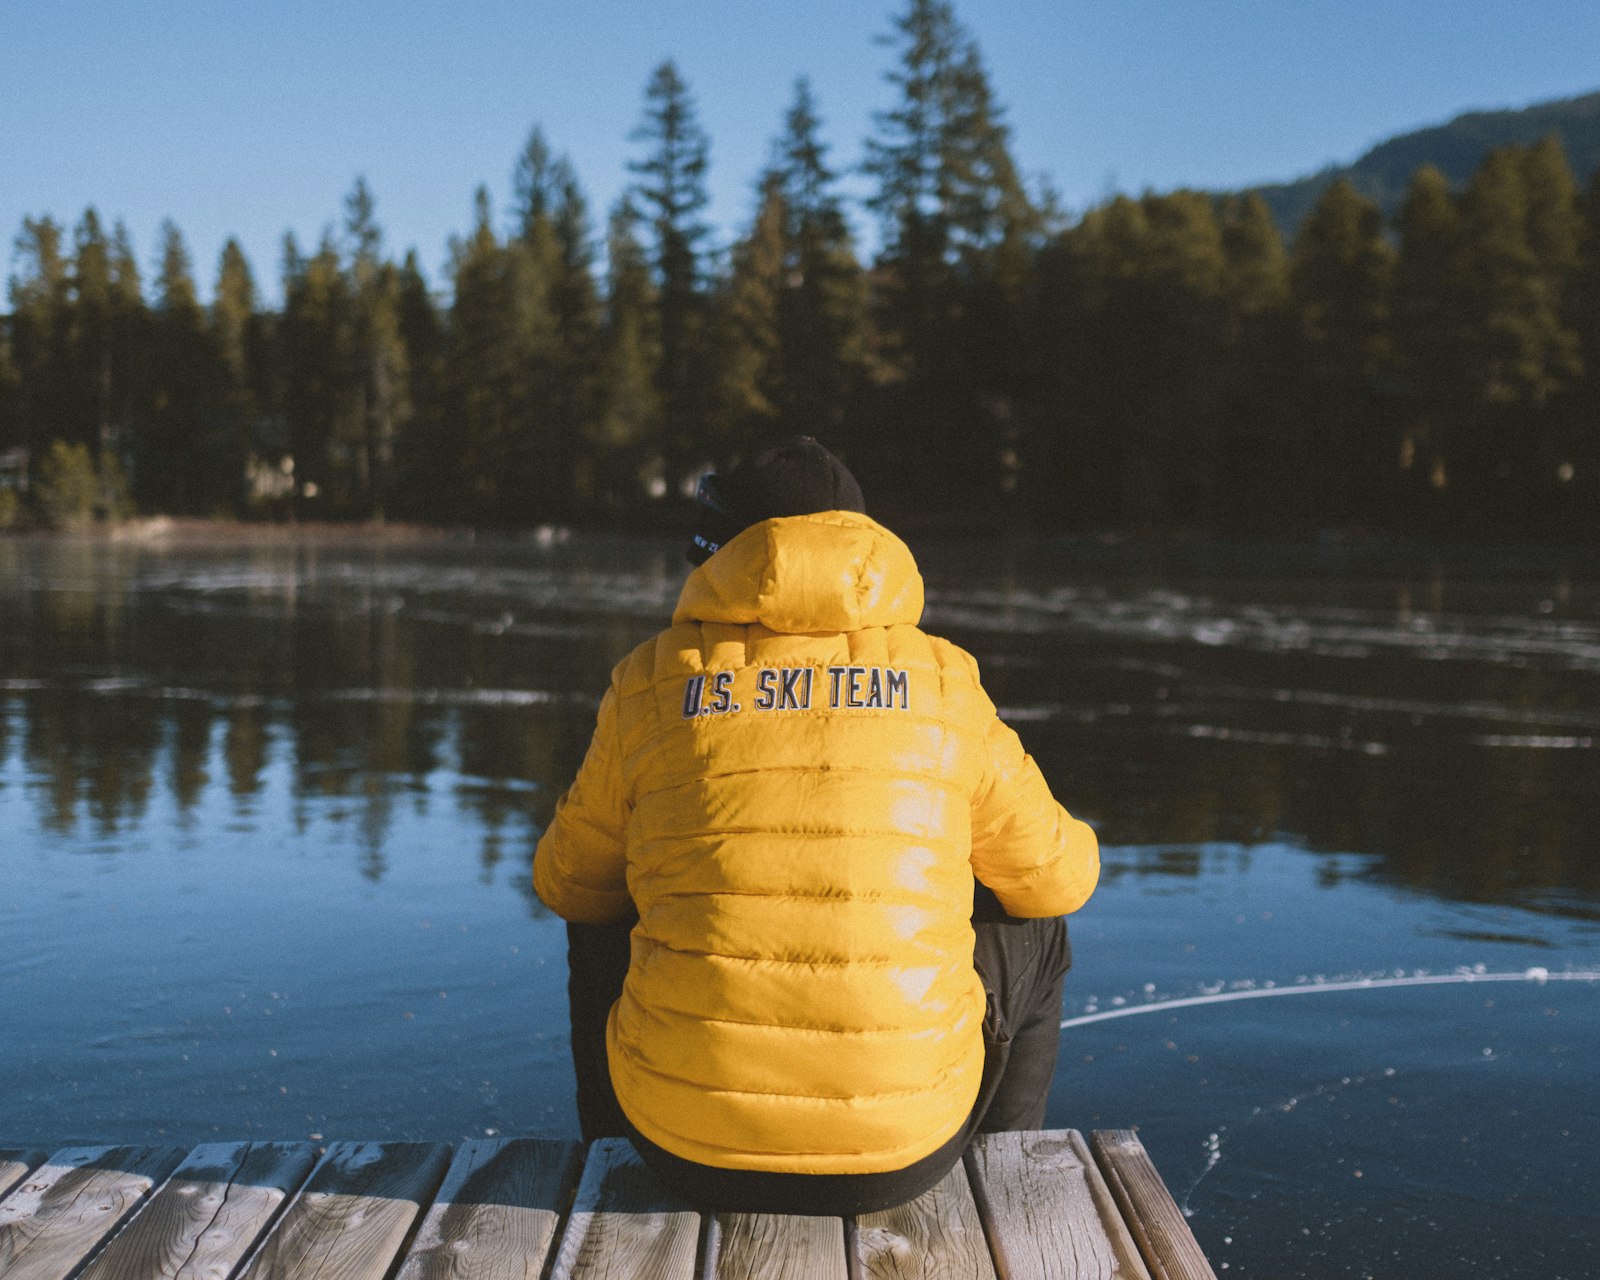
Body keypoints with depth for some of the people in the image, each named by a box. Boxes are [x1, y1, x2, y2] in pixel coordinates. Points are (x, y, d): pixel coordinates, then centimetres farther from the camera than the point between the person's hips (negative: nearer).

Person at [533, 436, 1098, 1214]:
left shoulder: (654, 681, 2)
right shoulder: (942, 682, 3)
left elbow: (565, 882, 15)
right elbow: (1058, 876, 14)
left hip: (688, 1139, 1)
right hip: (902, 1145, 0)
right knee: (1033, 935, 28)